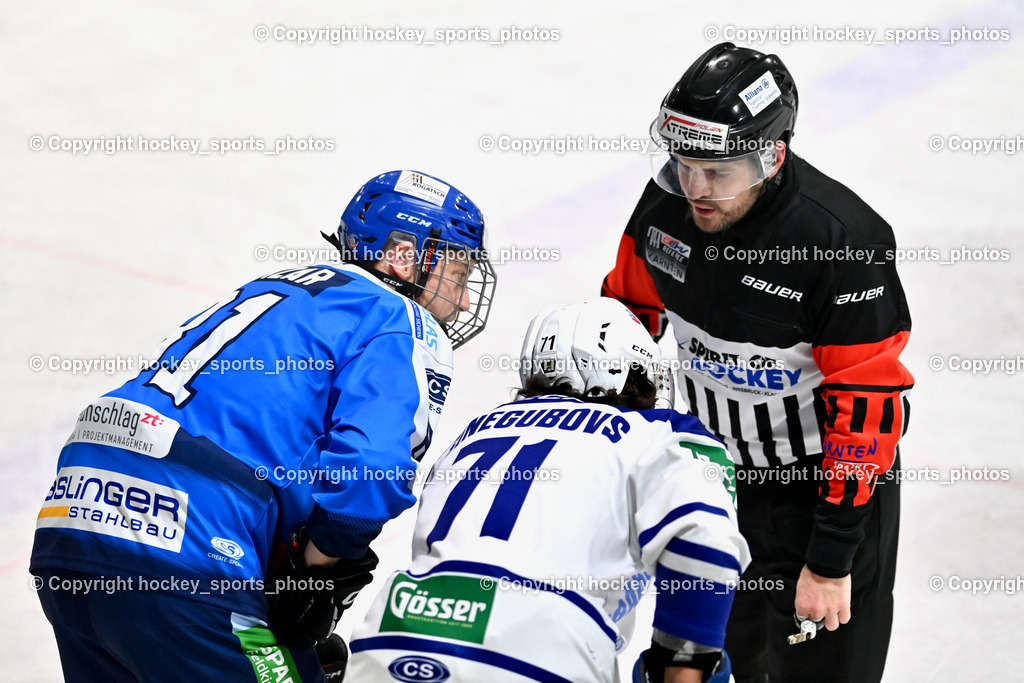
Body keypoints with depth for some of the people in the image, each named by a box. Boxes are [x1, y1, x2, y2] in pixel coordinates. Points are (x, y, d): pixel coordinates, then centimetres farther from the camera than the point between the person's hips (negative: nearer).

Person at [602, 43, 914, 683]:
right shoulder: (668, 198, -13)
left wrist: (831, 562, -23)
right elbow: (631, 305, 7)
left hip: (824, 475, -5)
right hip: (719, 462, 6)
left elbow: (866, 406, -25)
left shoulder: (845, 240, -30)